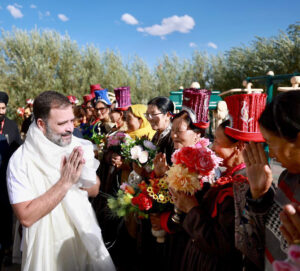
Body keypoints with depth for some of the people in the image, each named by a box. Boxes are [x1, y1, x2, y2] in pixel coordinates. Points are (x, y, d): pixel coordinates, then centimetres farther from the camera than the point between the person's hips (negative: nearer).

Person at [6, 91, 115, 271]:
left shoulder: (80, 147, -6)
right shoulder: (21, 160, -18)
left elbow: (94, 190, -3)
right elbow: (26, 217, -24)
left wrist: (81, 173, -22)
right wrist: (65, 182, -27)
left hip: (85, 237, 4)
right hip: (49, 248, -4)